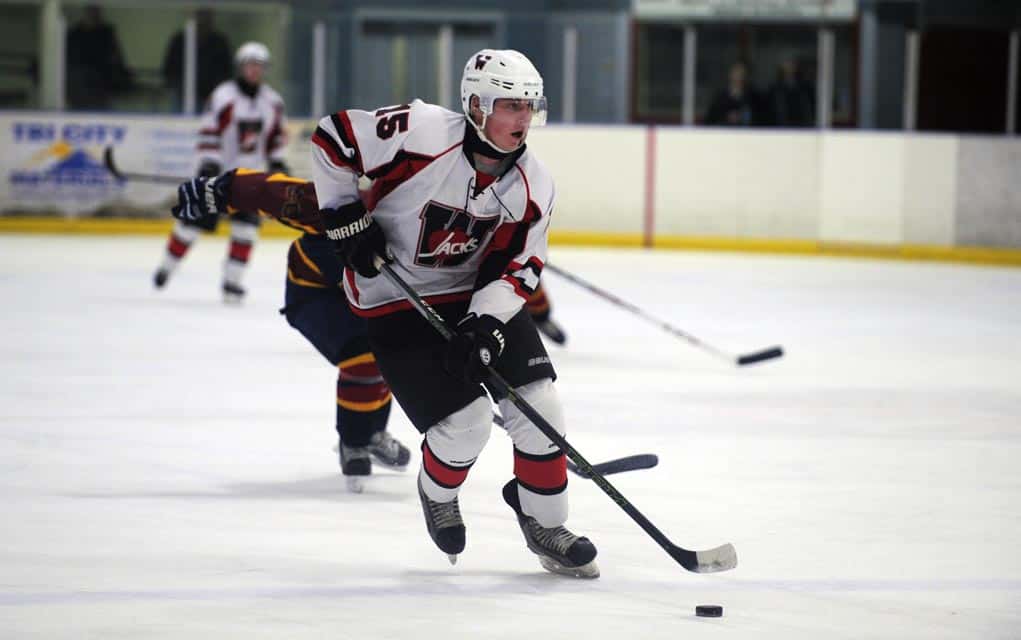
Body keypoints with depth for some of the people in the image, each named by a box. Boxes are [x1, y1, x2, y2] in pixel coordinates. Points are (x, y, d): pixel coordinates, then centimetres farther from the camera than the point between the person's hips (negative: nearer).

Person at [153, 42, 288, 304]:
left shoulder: (273, 102, 3)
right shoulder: (224, 97, -14)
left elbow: (277, 133, 15)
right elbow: (209, 133, -16)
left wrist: (277, 162, 5)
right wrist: (208, 165, -23)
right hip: (218, 171, -4)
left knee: (247, 226, -8)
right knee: (194, 219, 2)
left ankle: (231, 282, 0)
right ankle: (167, 265, 22)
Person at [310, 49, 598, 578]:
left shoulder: (533, 185, -10)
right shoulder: (421, 134, -26)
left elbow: (517, 267, -5)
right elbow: (332, 137, -17)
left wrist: (485, 324, -21)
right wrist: (347, 220, -17)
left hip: (478, 294, 5)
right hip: (395, 301, -5)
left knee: (538, 404, -3)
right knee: (466, 422, -12)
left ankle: (545, 524, 17)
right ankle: (438, 496, 22)